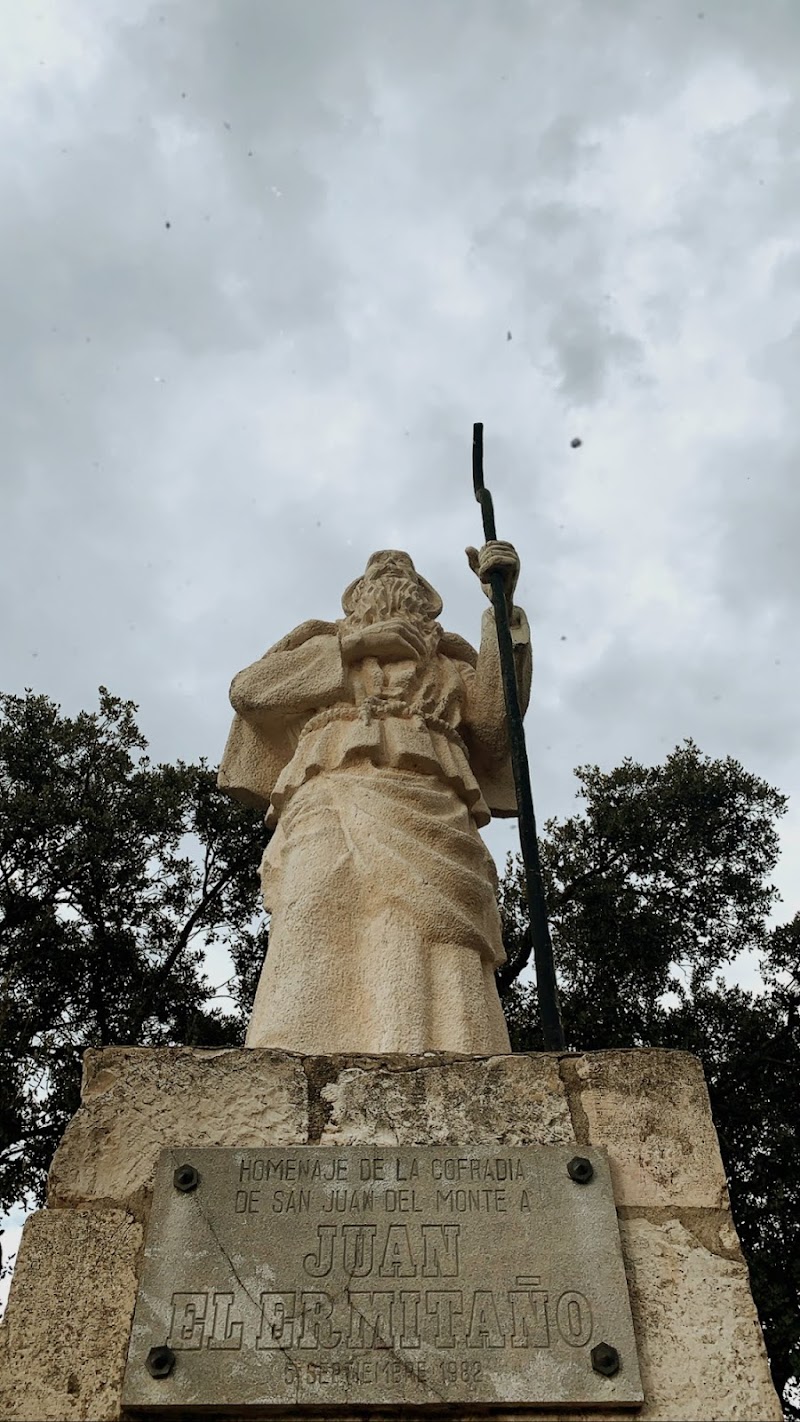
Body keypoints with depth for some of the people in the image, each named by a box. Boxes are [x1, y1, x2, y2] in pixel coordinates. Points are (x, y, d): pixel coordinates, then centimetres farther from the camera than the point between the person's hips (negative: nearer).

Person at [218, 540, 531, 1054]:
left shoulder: (449, 661, 35)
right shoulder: (326, 646, 35)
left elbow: (496, 721, 15)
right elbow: (247, 688, 17)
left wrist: (503, 606, 9)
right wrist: (352, 646, 11)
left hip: (428, 813, 1)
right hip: (334, 800, 0)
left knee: (433, 971, -21)